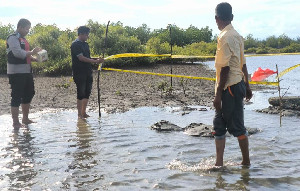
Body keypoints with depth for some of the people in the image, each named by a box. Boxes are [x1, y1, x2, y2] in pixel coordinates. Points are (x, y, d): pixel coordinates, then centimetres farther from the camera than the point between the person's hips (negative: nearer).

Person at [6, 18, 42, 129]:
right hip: (16, 73, -10)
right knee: (16, 97, -6)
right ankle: (15, 122, 1)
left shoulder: (23, 39, 20)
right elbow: (17, 53, -23)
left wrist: (35, 58, 8)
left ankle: (25, 119, 26)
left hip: (26, 72, 10)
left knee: (29, 95, 14)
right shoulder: (13, 38, -9)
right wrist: (32, 52, -14)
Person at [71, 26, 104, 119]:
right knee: (81, 93, -3)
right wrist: (95, 61, -20)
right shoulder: (75, 44, -11)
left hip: (88, 72, 8)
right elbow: (81, 58, -19)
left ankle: (83, 112, 19)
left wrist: (97, 59, 3)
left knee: (87, 93, 9)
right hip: (79, 73, -8)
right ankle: (79, 114, 5)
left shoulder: (85, 44, 15)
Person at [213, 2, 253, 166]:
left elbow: (225, 68, -19)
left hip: (230, 87, -9)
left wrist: (218, 94, -17)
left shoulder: (225, 37, -16)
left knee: (236, 126, 2)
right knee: (219, 125, 11)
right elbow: (243, 64, 17)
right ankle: (219, 163, 15)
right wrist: (247, 86, 23)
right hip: (238, 84, 9)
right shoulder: (236, 35, 13)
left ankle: (246, 162, 15)